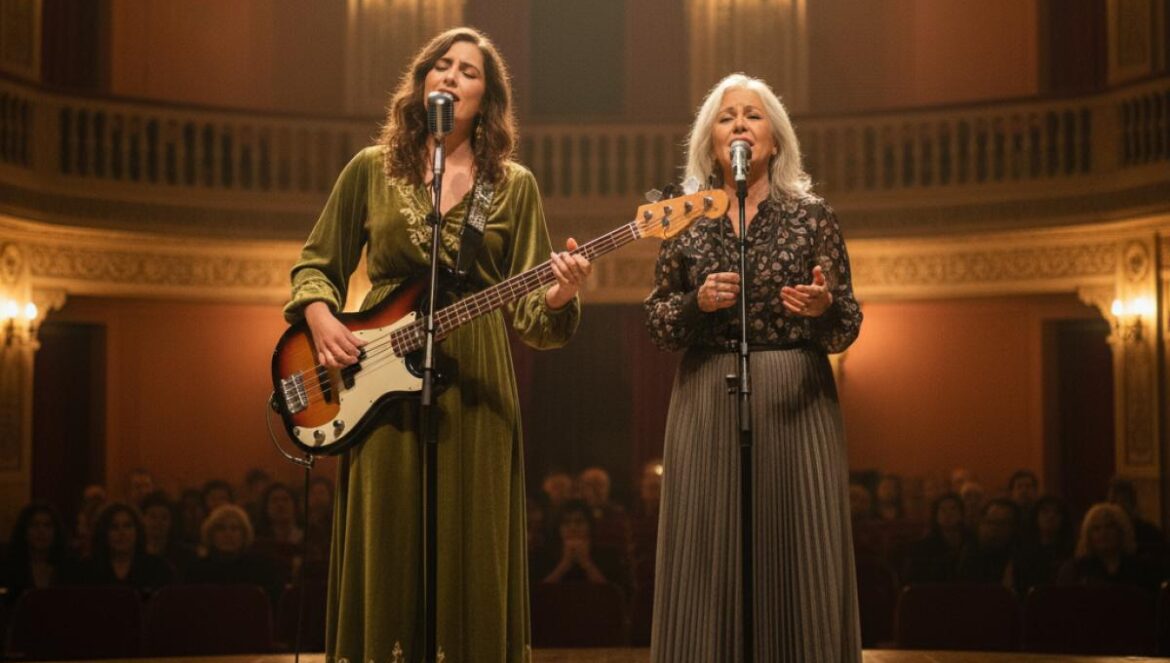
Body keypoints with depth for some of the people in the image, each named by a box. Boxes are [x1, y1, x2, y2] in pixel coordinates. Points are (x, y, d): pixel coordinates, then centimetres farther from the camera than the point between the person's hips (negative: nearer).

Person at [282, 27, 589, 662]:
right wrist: (320, 316, -5)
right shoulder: (371, 169, 9)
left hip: (474, 383, 0)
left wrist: (558, 296, -18)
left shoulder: (514, 185, 8)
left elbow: (525, 309, 4)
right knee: (384, 548, 0)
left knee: (470, 553, 1)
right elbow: (316, 264, 14)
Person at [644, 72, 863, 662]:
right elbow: (656, 324, 7)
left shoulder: (812, 216, 4)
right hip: (707, 404, 1)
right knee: (709, 555, 0)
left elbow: (846, 328, 2)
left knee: (798, 552, -1)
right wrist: (697, 303, -11)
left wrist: (823, 308, -19)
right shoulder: (686, 221, 7)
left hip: (796, 401, -1)